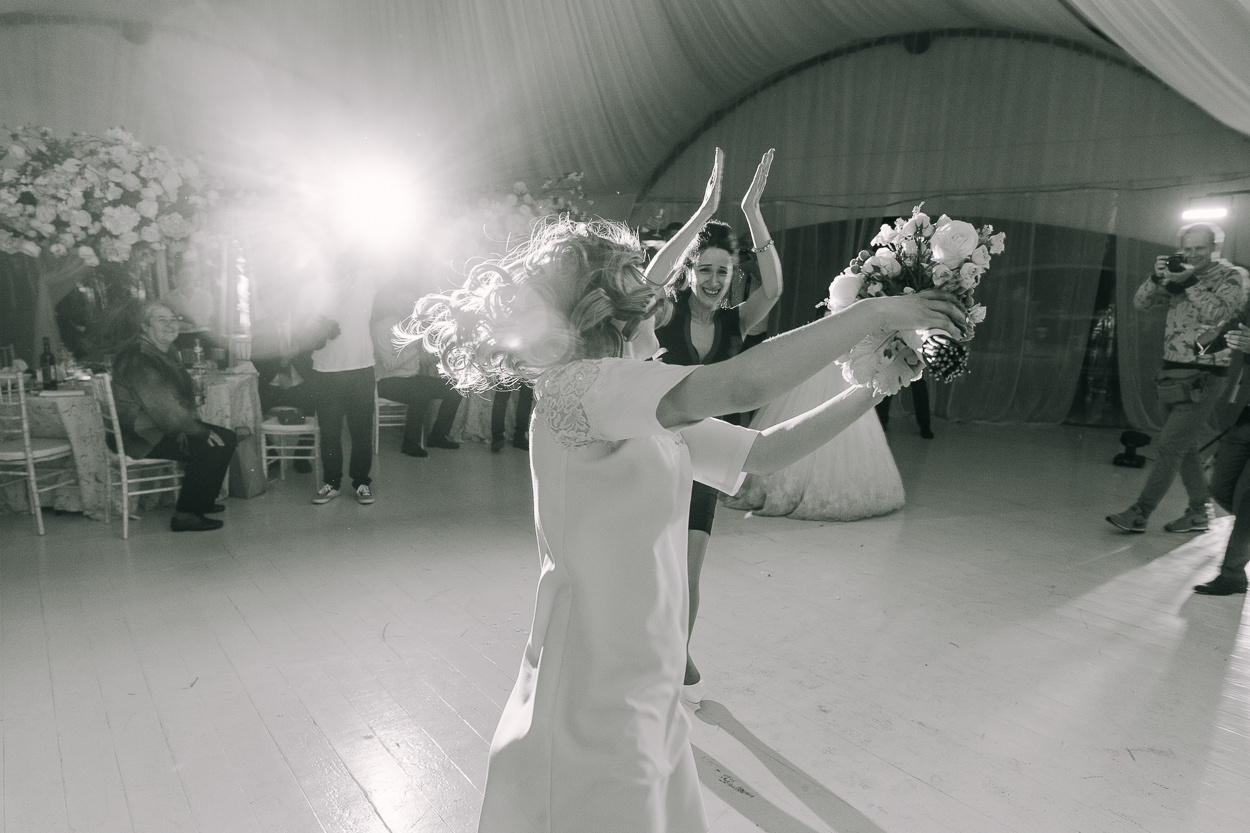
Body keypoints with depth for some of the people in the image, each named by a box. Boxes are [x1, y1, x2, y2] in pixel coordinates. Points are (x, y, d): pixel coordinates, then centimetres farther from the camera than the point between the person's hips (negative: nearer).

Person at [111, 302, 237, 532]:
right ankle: (185, 515, -14)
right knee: (209, 448, -24)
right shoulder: (138, 358, -19)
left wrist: (191, 425, 0)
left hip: (162, 427, 10)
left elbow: (181, 396, 18)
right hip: (143, 436, -10)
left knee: (227, 439, 4)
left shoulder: (164, 353, 14)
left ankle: (201, 501, 16)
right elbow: (162, 407, -26)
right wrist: (200, 431, -21)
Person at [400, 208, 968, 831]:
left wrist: (874, 389, 5)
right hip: (594, 707, -8)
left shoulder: (650, 418, 8)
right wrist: (877, 311, -21)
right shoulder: (575, 388, -20)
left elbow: (768, 450, 10)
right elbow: (742, 385, -32)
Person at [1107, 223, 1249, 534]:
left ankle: (1139, 513, -6)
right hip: (1171, 374, 6)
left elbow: (1217, 313, -20)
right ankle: (1198, 513, 23)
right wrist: (1157, 277, -12)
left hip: (1203, 378, -6)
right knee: (1185, 448, 12)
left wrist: (1191, 282, -21)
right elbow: (1141, 302, 4)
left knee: (1170, 447, -9)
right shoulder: (1179, 275, 11)